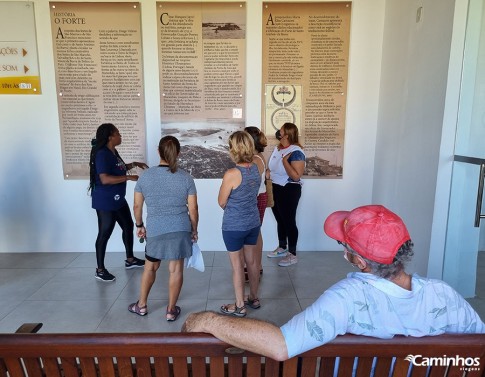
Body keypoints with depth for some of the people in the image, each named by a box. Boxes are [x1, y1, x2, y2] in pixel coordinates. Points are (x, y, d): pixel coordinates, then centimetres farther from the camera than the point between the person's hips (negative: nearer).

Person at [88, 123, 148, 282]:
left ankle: (130, 259, 33)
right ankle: (100, 270, 16)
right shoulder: (102, 154, -21)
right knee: (104, 234, 1)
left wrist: (133, 164, 14)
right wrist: (129, 177, -26)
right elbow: (105, 179, -29)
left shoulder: (113, 151, 8)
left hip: (118, 199, 10)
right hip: (105, 202, -10)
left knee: (128, 226, 17)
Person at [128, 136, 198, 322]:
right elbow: (193, 209, -4)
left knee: (150, 266, 20)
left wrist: (139, 225, 18)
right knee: (176, 269, 9)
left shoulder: (145, 176, -3)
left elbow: (137, 206, 3)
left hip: (155, 230, 1)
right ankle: (171, 310, 22)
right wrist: (194, 230, 10)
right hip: (180, 230, -1)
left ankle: (142, 305, 35)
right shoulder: (186, 177, -5)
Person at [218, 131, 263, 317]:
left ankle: (239, 306, 24)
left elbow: (222, 202, -11)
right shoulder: (257, 169, -4)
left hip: (234, 226, -6)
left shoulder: (231, 174, -24)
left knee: (237, 265, 8)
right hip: (253, 222, 6)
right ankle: (254, 298, 37)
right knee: (252, 261, 19)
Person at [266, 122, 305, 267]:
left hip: (289, 191, -8)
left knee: (289, 222, 2)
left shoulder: (296, 152, -18)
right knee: (280, 220, 18)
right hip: (275, 189, 8)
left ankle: (292, 255, 15)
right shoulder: (277, 148, 7)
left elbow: (296, 176, -25)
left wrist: (285, 161, -26)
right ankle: (282, 248, 35)